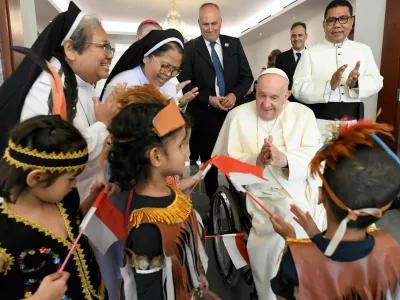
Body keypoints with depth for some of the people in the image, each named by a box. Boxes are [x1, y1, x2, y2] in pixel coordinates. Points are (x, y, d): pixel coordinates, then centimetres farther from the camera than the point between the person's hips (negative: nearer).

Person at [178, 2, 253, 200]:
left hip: (233, 112, 2)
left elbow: (247, 76, 8)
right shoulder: (189, 48, 1)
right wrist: (208, 99, -16)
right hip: (204, 116, -1)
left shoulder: (234, 43, 9)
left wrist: (235, 94, -11)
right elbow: (184, 83, -4)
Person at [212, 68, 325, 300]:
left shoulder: (304, 114, 7)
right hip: (263, 194, -3)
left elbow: (316, 156, -4)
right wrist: (257, 161, -20)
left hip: (304, 189, 3)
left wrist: (285, 159, -23)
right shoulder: (238, 116, 2)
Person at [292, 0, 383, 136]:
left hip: (353, 120, 3)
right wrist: (329, 86, -24)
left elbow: (377, 81, 5)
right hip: (319, 121, -3)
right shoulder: (310, 53, -2)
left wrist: (356, 83, -16)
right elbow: (298, 89, -10)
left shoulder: (364, 50, 9)